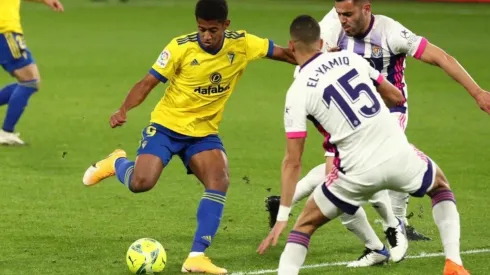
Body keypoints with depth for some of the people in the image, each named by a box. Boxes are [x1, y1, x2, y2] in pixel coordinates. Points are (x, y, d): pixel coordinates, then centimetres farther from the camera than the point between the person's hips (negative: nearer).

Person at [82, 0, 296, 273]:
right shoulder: (181, 48, -19)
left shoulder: (242, 44, -10)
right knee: (140, 183, -20)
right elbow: (148, 82, -14)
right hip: (167, 126, -3)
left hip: (205, 132, 3)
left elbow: (284, 53, 0)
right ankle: (117, 162, 19)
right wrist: (124, 110, -28)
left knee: (220, 181, -22)